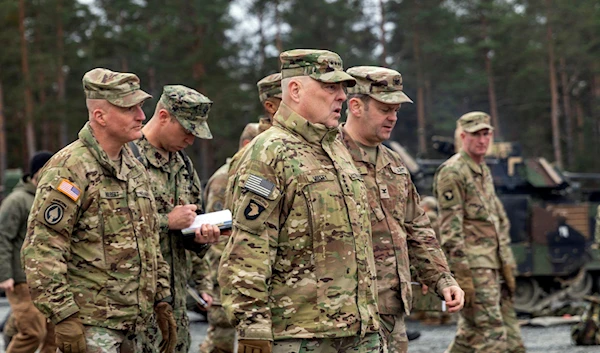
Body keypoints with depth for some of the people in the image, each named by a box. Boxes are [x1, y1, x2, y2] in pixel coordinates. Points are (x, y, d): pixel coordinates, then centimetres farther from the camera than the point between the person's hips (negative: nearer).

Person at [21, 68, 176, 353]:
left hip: (132, 326, 8)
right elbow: (41, 252, -17)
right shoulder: (69, 169, -12)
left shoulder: (134, 169, 16)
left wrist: (161, 301, 19)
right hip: (90, 326, -8)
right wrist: (63, 316, -21)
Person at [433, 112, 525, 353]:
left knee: (471, 334, 11)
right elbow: (450, 228, -16)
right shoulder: (452, 172, -10)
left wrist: (507, 265, 17)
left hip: (494, 264, 9)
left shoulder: (485, 171, 19)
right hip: (473, 265, -9)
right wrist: (461, 275, -20)